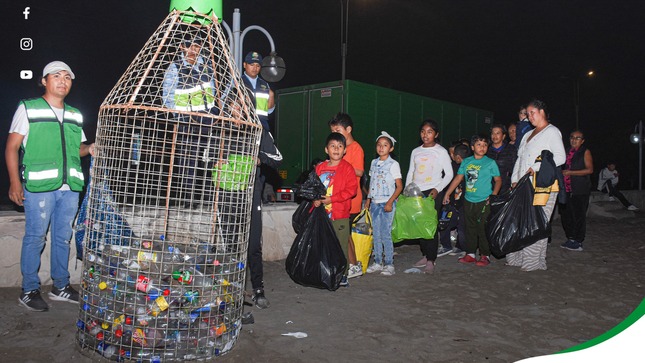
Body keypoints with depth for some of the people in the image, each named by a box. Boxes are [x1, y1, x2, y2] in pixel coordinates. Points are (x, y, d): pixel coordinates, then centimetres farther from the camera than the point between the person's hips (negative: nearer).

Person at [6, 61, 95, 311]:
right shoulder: (28, 109, 2)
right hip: (39, 186, -5)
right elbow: (12, 147, -1)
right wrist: (15, 182, -10)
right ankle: (29, 291, 11)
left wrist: (89, 149, 2)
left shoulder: (74, 115, 17)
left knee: (63, 237, 11)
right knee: (35, 238, 0)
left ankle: (61, 286, 22)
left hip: (70, 187, 5)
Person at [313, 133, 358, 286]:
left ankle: (342, 276, 10)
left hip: (340, 215, -5)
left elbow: (351, 190, -12)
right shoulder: (320, 167, 9)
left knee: (340, 245, 0)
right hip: (322, 213, 5)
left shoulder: (347, 168, -5)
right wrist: (316, 199, -5)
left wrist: (331, 199, -17)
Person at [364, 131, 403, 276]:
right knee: (376, 234, 9)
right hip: (375, 203, 6)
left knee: (386, 234, -5)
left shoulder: (393, 164, -6)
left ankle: (389, 264, 4)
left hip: (387, 203, -6)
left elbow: (399, 186, -8)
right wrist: (368, 200, 12)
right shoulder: (374, 163, 10)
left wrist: (390, 202, -16)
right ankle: (377, 262, 18)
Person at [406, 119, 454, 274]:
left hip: (433, 193, -4)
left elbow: (449, 174, 0)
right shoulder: (415, 152, 13)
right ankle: (425, 255, 18)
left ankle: (431, 261, -2)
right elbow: (410, 173, 17)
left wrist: (437, 189, -12)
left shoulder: (441, 151, 1)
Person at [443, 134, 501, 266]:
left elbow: (498, 180, 1)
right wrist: (447, 194, 12)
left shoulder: (490, 163, -3)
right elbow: (458, 178, 12)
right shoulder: (466, 161, 7)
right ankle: (470, 253, 21)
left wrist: (493, 195, -11)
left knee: (483, 229, -1)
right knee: (470, 228, 11)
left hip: (484, 202, -4)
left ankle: (485, 255, 10)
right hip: (468, 201, 4)